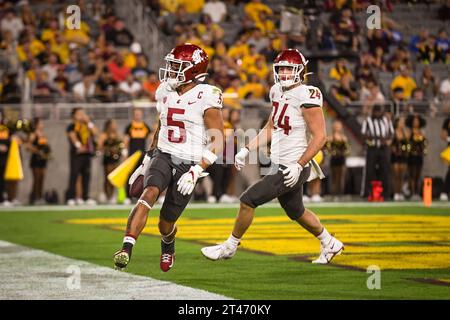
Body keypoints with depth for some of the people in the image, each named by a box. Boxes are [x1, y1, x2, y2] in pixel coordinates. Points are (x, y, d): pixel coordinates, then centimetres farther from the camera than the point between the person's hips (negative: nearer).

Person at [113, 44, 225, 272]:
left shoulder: (205, 97, -12)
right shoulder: (165, 92, 8)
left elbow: (217, 142, -12)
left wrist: (196, 171, -20)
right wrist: (145, 164, 21)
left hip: (188, 164, -4)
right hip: (163, 156, 4)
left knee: (166, 223, 4)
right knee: (149, 195, -27)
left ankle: (168, 245, 41)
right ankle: (126, 250, -37)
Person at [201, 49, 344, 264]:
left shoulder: (306, 96, -18)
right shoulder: (278, 92, 8)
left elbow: (320, 137, -19)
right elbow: (270, 128, 21)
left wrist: (299, 166, -23)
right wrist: (247, 150, 12)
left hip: (292, 168, -9)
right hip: (280, 165, 9)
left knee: (249, 200, -8)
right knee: (296, 212, 24)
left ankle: (230, 246, 10)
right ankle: (330, 244, 44)